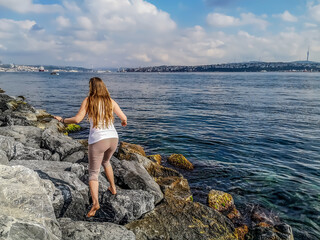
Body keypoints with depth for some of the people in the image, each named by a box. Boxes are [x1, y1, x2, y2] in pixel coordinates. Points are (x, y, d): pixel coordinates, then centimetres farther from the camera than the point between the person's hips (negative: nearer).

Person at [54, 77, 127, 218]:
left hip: (97, 140, -4)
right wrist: (124, 122, 28)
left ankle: (95, 202, -12)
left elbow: (77, 119, -12)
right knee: (106, 162, 33)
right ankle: (113, 188, 40)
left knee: (93, 173, 5)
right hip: (113, 138, 4)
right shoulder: (110, 101, 5)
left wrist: (62, 120, 6)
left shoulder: (88, 100, -4)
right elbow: (123, 118, 4)